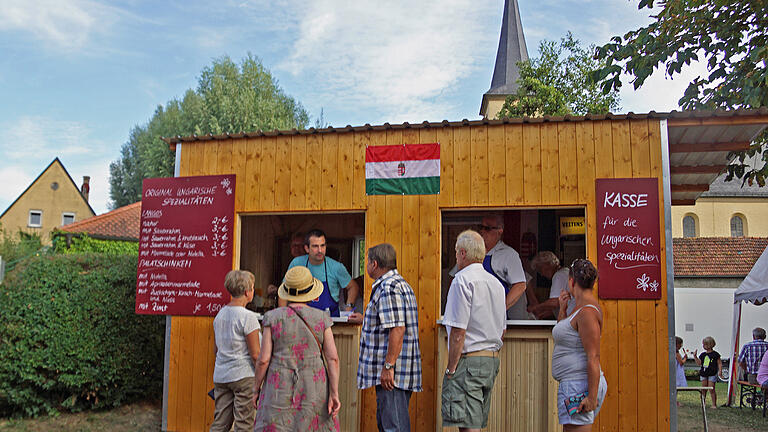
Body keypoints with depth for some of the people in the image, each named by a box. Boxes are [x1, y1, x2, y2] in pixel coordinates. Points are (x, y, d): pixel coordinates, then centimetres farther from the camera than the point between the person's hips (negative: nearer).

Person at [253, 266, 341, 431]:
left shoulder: (273, 318, -4)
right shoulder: (321, 318, -1)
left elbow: (263, 359, -6)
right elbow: (333, 358, -6)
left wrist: (257, 390, 6)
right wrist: (334, 394, -5)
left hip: (280, 390, -1)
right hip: (313, 390, 1)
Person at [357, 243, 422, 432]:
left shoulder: (389, 287, -16)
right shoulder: (400, 284, 18)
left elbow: (397, 329, -24)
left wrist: (388, 366, -23)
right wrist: (367, 319, 37)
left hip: (393, 371, -11)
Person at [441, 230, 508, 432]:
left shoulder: (462, 280, -11)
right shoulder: (496, 283, 16)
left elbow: (459, 332, -16)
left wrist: (451, 368, -11)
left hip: (468, 360, -9)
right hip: (492, 360, 9)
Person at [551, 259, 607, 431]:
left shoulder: (587, 312, -17)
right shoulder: (580, 309, 14)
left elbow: (593, 357, -21)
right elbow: (564, 336, 29)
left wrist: (592, 397, -22)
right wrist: (563, 310, 17)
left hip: (580, 385, -10)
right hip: (572, 383, 10)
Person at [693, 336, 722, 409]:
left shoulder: (715, 354, -2)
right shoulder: (703, 354, 12)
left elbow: (719, 363, 0)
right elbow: (699, 363, 9)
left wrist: (720, 371, -12)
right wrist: (695, 356, 1)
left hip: (712, 374, -5)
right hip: (703, 373, 5)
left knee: (711, 389, -7)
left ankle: (714, 404, 4)